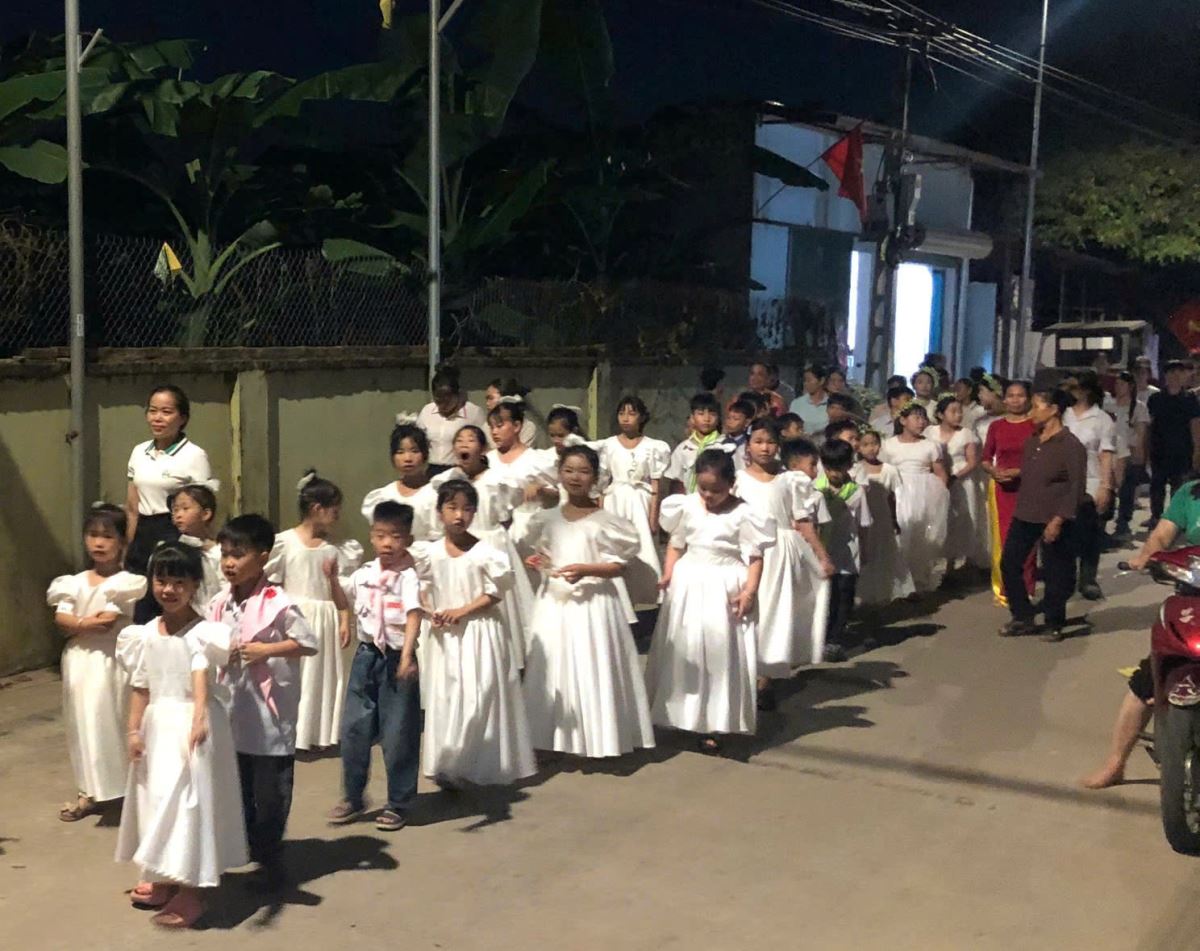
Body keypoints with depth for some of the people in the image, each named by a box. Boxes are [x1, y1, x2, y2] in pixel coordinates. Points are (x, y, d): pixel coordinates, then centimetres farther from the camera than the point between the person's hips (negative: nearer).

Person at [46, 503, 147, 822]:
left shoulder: (127, 582, -8)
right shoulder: (76, 581, 8)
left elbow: (109, 619, -16)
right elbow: (60, 619, -1)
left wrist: (76, 620, -4)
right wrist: (85, 623, -19)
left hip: (111, 661, -5)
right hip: (80, 661, 5)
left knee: (112, 721, -4)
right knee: (83, 723, 9)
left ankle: (125, 788, 5)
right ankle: (89, 792, 19)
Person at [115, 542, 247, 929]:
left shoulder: (202, 632, -12)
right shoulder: (145, 635, 6)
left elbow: (202, 677, -27)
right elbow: (141, 686, 9)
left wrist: (199, 718, -41)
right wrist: (134, 729, 5)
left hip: (191, 723, -7)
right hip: (158, 724, 7)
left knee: (188, 800, -6)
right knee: (157, 799, 15)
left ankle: (190, 892, 1)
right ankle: (164, 880, 30)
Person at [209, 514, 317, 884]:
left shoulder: (278, 604, -15)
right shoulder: (219, 604, 2)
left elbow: (309, 643, -13)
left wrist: (265, 650, -20)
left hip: (269, 711, -6)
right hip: (233, 709, 6)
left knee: (270, 788, 5)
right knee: (237, 784, 19)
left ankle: (269, 855, 18)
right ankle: (245, 845, 35)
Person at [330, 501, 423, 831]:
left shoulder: (407, 576, -14)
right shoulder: (363, 574, 5)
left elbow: (414, 617, -26)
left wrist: (407, 656, -39)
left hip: (397, 659, -5)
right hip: (366, 656, 5)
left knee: (398, 734, 2)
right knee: (353, 728, 7)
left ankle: (398, 805, 16)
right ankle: (352, 798, 24)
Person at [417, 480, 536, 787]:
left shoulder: (484, 552, -9)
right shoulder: (429, 553, 1)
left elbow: (494, 594, -8)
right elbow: (421, 590, 10)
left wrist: (462, 610, -16)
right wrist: (430, 612, -9)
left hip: (480, 634, -3)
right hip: (445, 636, 3)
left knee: (480, 698, -3)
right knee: (446, 698, 7)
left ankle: (479, 765, 9)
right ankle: (447, 766, 16)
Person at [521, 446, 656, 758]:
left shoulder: (605, 520, -7)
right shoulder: (547, 519, 8)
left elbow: (618, 566, -7)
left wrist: (586, 570, -21)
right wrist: (538, 562, -2)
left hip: (592, 604, -5)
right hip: (555, 603, 5)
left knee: (593, 669, -2)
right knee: (556, 670, 9)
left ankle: (597, 738, 10)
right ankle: (559, 736, 20)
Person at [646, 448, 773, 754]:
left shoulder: (742, 514, -8)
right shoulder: (687, 506, 2)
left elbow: (755, 557, -7)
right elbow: (676, 544, 10)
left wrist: (749, 591, -16)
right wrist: (668, 575, -2)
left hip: (724, 589, -3)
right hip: (688, 585, 3)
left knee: (720, 654, 0)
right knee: (685, 652, 8)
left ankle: (712, 726, 6)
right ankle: (685, 715, 22)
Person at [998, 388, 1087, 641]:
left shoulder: (1070, 445, -13)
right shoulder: (1031, 442, 10)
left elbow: (1076, 488, -16)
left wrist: (1058, 519, -20)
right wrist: (1020, 508, 15)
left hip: (1054, 520, -7)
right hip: (1024, 516, 7)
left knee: (1055, 573, 3)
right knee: (1009, 563, 6)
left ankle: (1054, 624, 18)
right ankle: (1023, 617, 17)